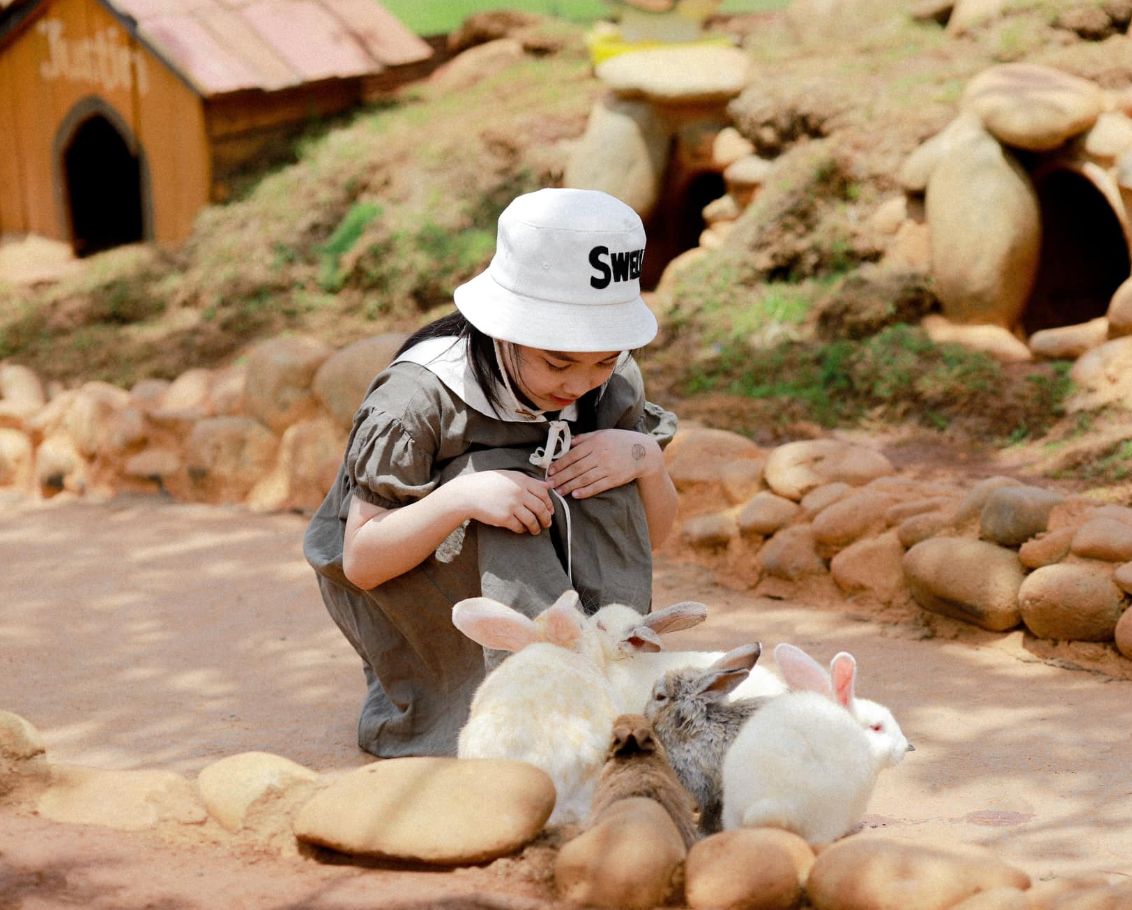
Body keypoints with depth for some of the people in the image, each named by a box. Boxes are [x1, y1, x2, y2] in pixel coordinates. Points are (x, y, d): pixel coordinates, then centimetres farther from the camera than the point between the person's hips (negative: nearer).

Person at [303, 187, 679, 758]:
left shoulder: (610, 386, -10)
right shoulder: (418, 400, -24)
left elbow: (651, 534, -2)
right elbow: (361, 561, -23)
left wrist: (646, 457, -23)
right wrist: (462, 498, -39)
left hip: (522, 594, 4)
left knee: (605, 478, -22)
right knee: (496, 479, -31)